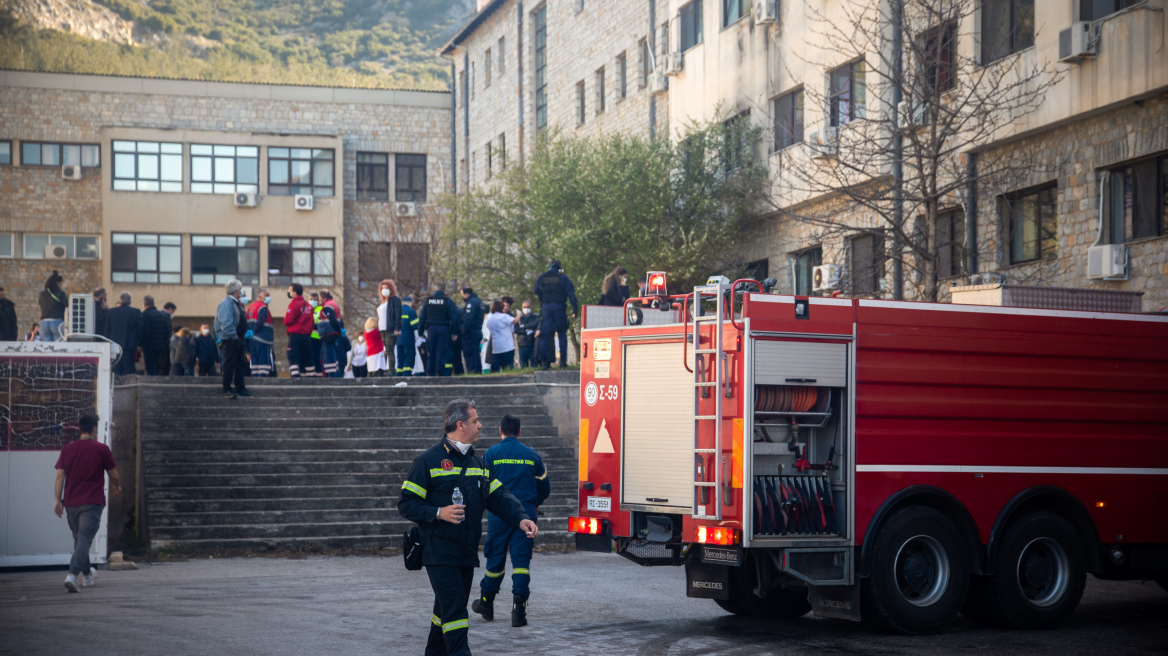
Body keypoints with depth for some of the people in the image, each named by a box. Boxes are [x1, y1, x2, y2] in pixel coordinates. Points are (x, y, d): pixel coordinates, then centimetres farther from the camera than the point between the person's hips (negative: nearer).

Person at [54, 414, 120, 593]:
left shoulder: (67, 449, 6)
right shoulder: (101, 449, -3)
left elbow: (60, 476, 1)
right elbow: (113, 474, 5)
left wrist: (57, 500, 1)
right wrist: (117, 487, 25)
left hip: (71, 503, 4)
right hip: (92, 502, -4)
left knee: (78, 539, 19)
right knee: (84, 540, -10)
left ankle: (86, 575, 34)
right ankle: (72, 575, -28)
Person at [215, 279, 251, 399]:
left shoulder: (237, 303, 16)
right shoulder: (226, 303, -15)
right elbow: (226, 323, -22)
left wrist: (246, 333, 11)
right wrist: (234, 336, -18)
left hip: (239, 339, 10)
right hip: (230, 339, -10)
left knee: (241, 364, 12)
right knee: (229, 365, -4)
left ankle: (240, 389, 19)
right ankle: (227, 390, 0)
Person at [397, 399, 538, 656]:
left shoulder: (478, 462, 15)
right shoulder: (429, 461, -8)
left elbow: (499, 497, 10)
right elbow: (406, 503, -9)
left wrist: (520, 519, -7)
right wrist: (439, 513, -23)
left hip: (467, 553, 7)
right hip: (440, 552, -7)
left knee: (448, 609, 16)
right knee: (453, 608, -13)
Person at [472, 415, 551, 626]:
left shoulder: (491, 454, -1)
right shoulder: (532, 455, 7)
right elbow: (544, 487, 13)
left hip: (499, 514, -1)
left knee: (495, 559, 10)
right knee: (522, 561, 0)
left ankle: (486, 603, 25)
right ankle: (519, 608, -9)